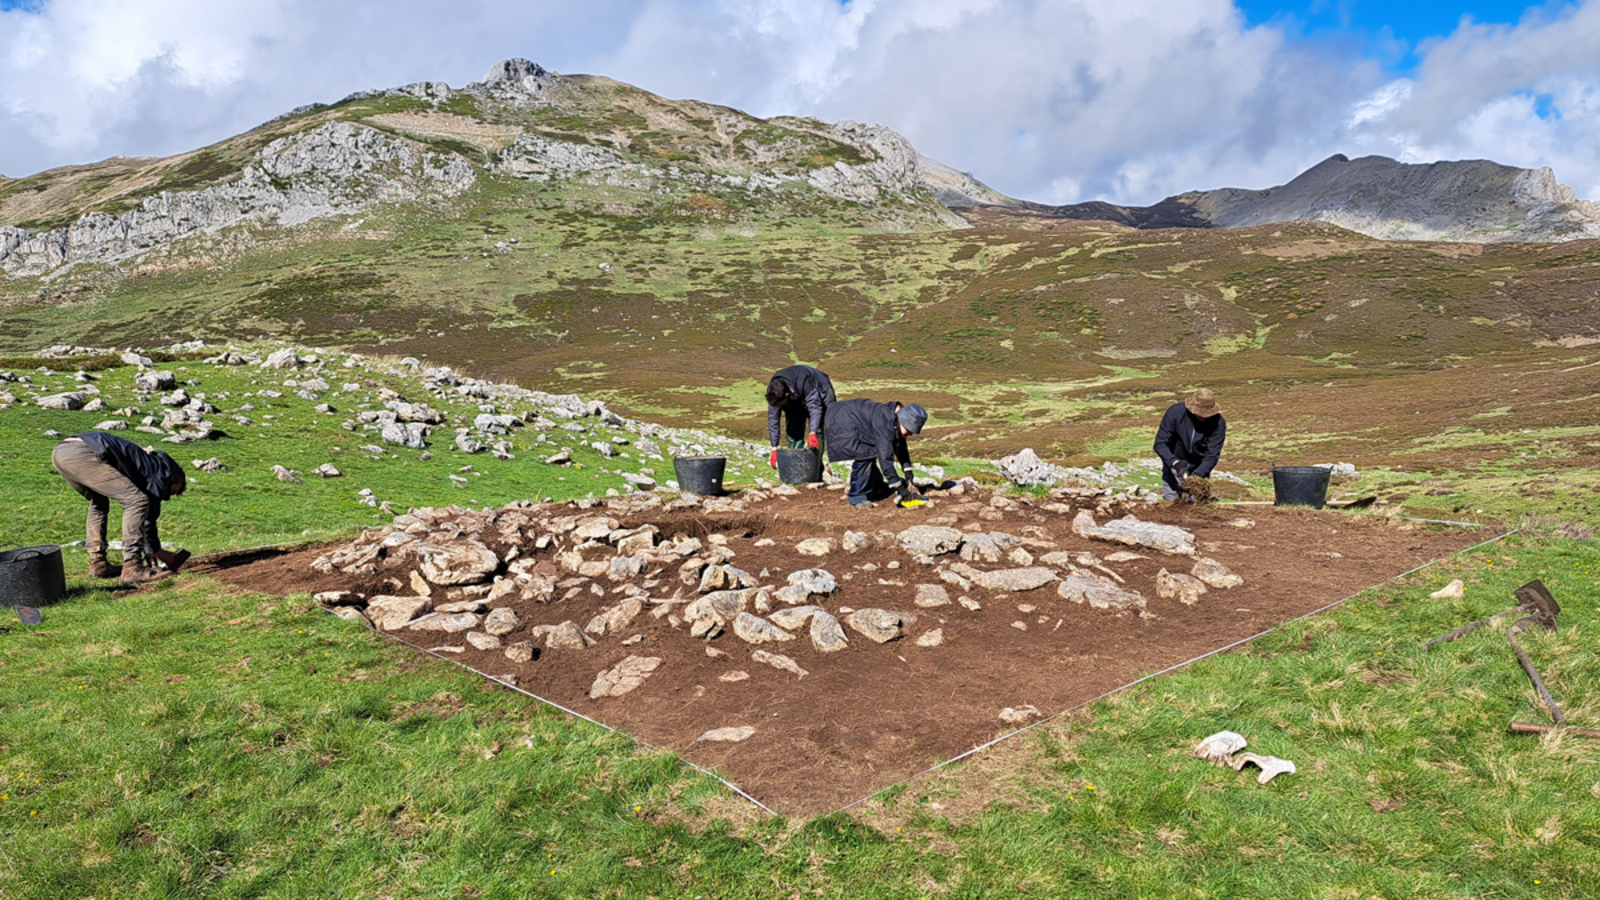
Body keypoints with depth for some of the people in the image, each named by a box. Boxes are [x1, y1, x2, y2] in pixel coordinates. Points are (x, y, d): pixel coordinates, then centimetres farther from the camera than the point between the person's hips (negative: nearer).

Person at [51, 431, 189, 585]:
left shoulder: (148, 462, 32)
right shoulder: (162, 471, 8)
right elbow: (150, 515, 7)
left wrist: (149, 551, 42)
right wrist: (156, 551, 19)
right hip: (82, 454, -10)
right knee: (137, 501, -6)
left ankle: (97, 563, 28)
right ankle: (132, 568, -7)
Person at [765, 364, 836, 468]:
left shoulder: (804, 381, -44)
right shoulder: (774, 392, -26)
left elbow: (815, 406, -43)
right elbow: (773, 419, -21)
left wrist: (812, 433, -53)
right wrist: (774, 449, -22)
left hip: (819, 396, -5)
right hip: (796, 401, 5)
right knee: (793, 433, -5)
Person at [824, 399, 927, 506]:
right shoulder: (885, 423, -33)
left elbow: (901, 449, 8)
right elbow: (885, 457, -34)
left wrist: (909, 477, 5)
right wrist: (898, 486, -31)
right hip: (842, 422, -10)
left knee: (870, 456, 14)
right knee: (864, 457, -17)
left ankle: (877, 489, 30)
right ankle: (857, 497, -6)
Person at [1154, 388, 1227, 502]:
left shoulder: (1218, 423, -22)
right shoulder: (1176, 412, -23)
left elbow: (1212, 455, -22)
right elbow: (1160, 443, -23)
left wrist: (1197, 475, -36)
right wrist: (1175, 463, -37)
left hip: (1200, 467, 1)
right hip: (1174, 463, -1)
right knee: (1171, 500, -9)